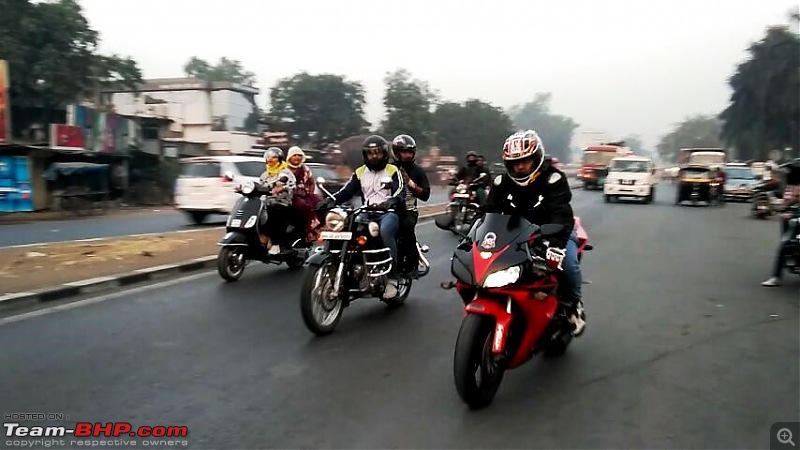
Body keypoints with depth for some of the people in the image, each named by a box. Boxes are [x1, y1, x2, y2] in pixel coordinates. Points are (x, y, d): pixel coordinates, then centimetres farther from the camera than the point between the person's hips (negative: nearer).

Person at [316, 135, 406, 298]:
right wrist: (331, 200, -13)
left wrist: (392, 201, -30)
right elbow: (346, 191, 8)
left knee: (385, 231, -38)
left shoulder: (393, 171, 8)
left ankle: (392, 277, -32)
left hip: (389, 213, -4)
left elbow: (401, 192, -6)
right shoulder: (360, 173, 20)